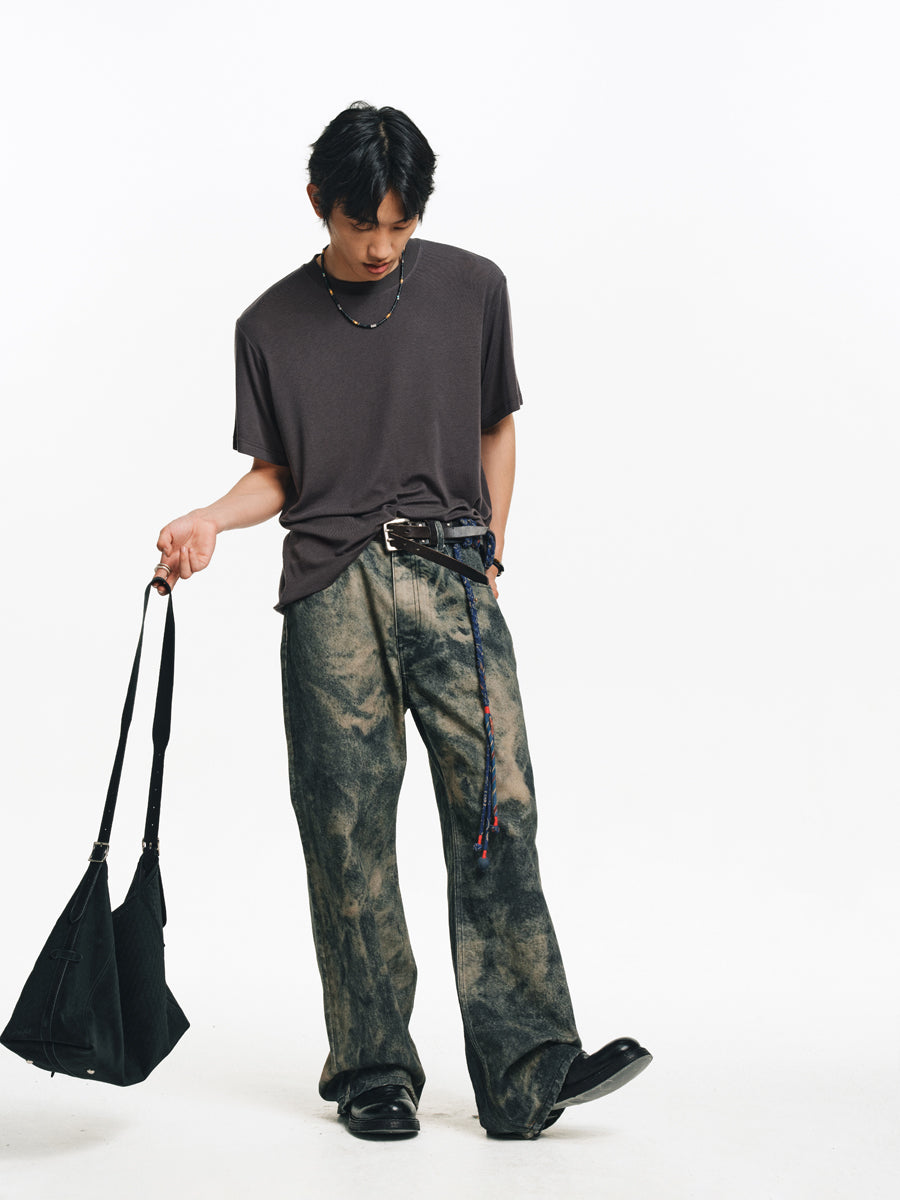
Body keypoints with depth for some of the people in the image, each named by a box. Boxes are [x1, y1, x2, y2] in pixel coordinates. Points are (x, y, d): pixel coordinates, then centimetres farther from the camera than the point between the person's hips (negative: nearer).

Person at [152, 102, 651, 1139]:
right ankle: (373, 1070, 10)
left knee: (496, 807, -9)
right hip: (332, 594, 0)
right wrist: (210, 520, -9)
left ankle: (527, 1071, -7)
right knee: (348, 829, -1)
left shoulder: (471, 289, 8)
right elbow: (276, 473, 11)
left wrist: (489, 552, 10)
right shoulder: (272, 325, 7)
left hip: (452, 582, 0)